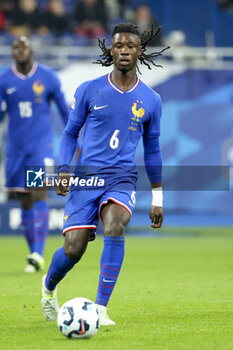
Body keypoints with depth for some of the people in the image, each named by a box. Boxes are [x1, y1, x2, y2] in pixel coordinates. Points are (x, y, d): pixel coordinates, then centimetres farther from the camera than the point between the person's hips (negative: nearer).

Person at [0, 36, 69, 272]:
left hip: (41, 146, -3)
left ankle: (38, 254, -24)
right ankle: (34, 254, 14)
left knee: (39, 195, -17)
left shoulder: (48, 77, 0)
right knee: (25, 202, 6)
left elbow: (64, 110, 8)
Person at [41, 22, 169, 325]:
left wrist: (157, 198, 16)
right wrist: (63, 170, -5)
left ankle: (100, 309, -28)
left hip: (122, 179, 0)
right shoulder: (89, 91, 2)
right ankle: (49, 286, 29)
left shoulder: (150, 100, 6)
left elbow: (152, 148, 16)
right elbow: (70, 133, 11)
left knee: (114, 226, -31)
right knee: (73, 249, -8)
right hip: (86, 176, 0)